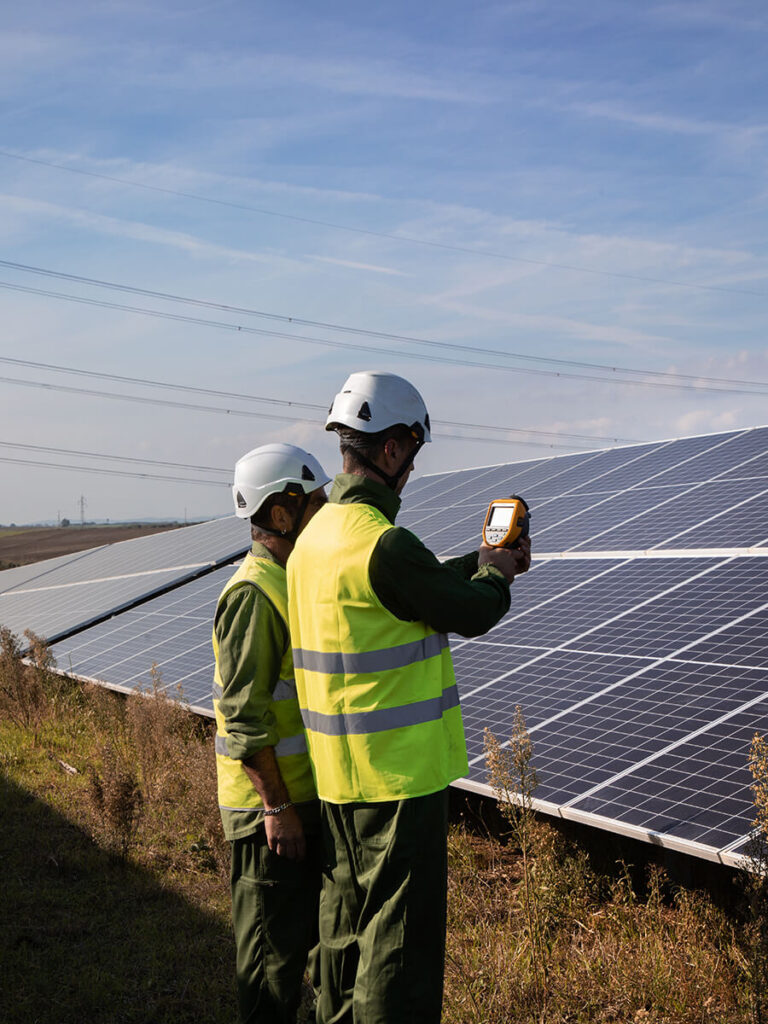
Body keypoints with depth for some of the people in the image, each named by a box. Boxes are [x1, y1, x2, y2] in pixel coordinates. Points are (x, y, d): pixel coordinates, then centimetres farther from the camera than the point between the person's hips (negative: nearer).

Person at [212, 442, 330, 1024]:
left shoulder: (293, 578, 11)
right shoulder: (253, 593, -20)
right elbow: (243, 716, -22)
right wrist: (276, 807, -21)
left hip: (308, 793, 9)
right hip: (272, 803, -9)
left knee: (314, 924, 19)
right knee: (275, 939, 2)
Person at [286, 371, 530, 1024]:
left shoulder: (317, 533, 7)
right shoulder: (382, 543, -23)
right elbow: (472, 614, -12)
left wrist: (478, 564, 23)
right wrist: (493, 574, 8)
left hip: (337, 770, 9)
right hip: (399, 772, -9)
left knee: (348, 916, 20)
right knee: (400, 929, 0)